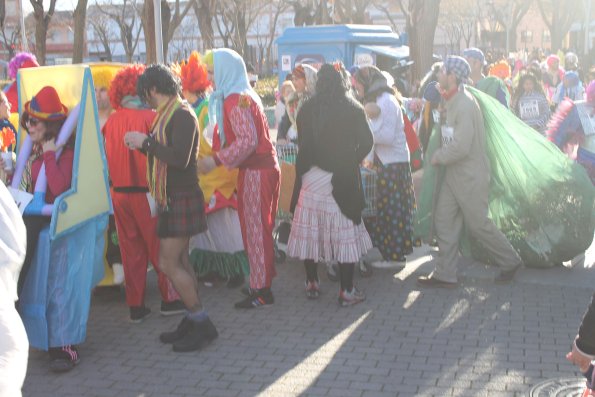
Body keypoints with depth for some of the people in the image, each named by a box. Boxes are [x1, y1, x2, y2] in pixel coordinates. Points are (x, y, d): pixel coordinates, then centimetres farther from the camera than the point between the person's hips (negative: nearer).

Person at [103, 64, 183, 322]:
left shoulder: (111, 121, 2)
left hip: (119, 193, 5)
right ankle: (170, 299, 14)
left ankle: (136, 306, 16)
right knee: (159, 248, 8)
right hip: (145, 192, -4)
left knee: (131, 250, 11)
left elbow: (108, 158, 7)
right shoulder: (149, 117, -11)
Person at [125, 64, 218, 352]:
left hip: (181, 198, -10)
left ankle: (202, 325, -1)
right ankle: (193, 322, 20)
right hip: (172, 198, 10)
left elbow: (180, 159, -26)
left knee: (169, 264, -9)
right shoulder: (168, 114, 13)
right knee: (180, 262, 12)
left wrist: (146, 141, -18)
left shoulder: (182, 114, -16)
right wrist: (143, 144, 10)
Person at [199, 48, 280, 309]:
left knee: (255, 228, -3)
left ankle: (261, 290, 4)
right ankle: (261, 282, 24)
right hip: (261, 168, 10)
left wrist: (216, 160, -20)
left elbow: (248, 141, -23)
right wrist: (217, 157, 15)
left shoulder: (236, 100, -15)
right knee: (257, 227, 15)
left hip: (256, 171, -10)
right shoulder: (244, 96, 15)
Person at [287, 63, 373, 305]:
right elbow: (366, 142, -3)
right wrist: (352, 161, 10)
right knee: (345, 233, 3)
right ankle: (346, 291, 6)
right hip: (342, 179, -3)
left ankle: (312, 284, 23)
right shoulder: (352, 108, -4)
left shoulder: (307, 109, 3)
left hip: (310, 177, 3)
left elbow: (302, 142, 6)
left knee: (309, 230, 13)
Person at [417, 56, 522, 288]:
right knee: (443, 221, 6)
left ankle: (510, 262, 22)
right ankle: (445, 275, 12)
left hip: (470, 176, -9)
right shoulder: (451, 101, 9)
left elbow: (461, 147, -26)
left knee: (477, 224, 2)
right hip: (453, 174, 9)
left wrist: (438, 156, -13)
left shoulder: (465, 105, -22)